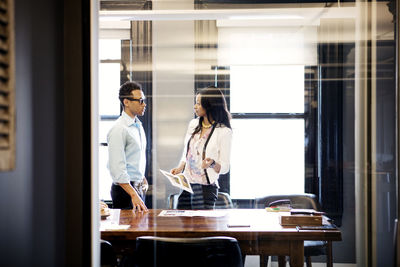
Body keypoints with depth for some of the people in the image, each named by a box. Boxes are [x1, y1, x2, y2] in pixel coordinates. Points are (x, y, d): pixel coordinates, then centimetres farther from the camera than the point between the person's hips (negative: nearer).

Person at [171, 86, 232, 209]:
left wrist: (212, 163, -27)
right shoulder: (193, 124, 9)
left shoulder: (224, 132, -9)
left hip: (206, 187, -6)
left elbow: (224, 168, -7)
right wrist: (180, 168, 2)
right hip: (187, 185, 6)